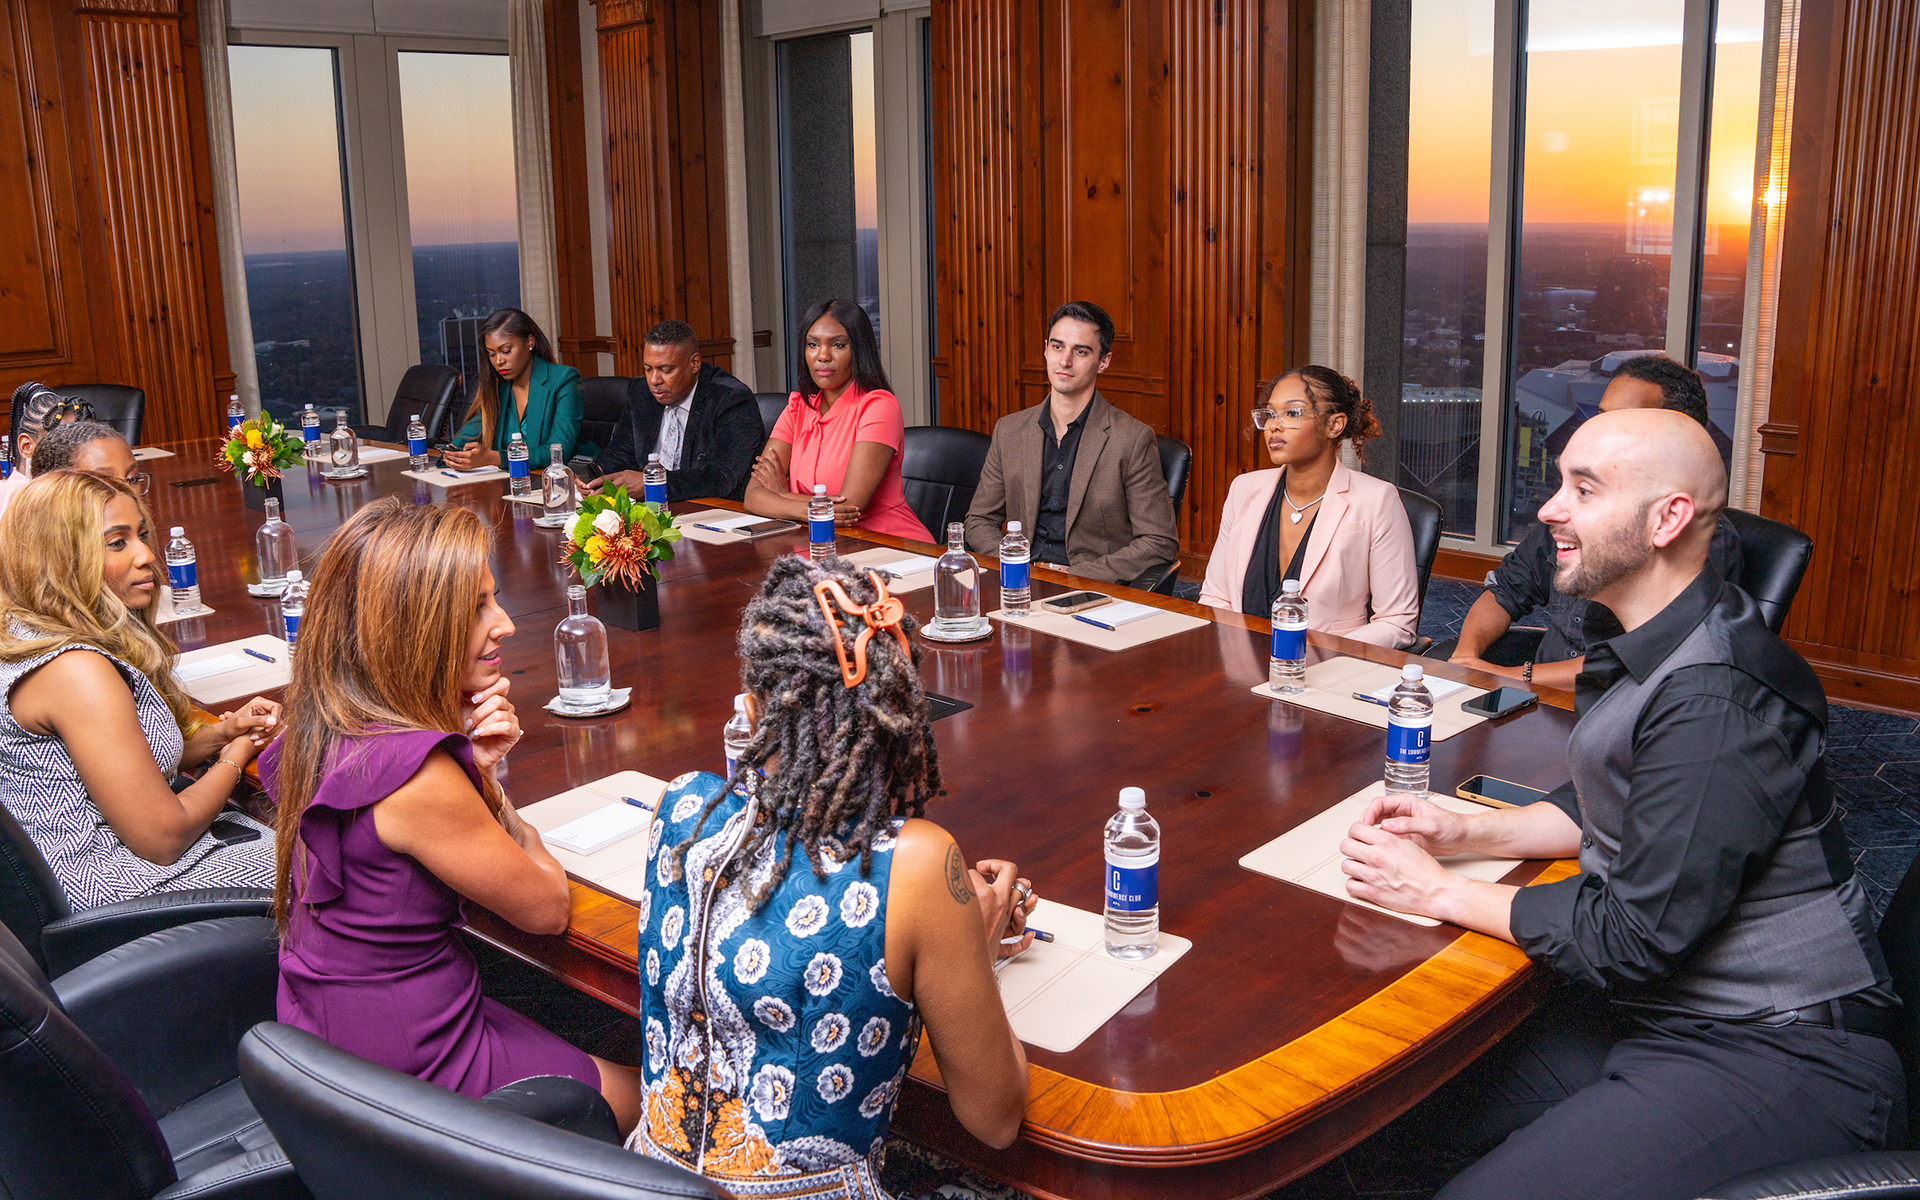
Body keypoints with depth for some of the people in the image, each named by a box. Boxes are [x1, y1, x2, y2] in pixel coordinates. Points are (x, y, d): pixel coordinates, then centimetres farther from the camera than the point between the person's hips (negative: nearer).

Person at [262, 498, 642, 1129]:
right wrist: (485, 782, -5)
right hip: (407, 1071, -8)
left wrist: (473, 764, -11)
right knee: (639, 1098, 15)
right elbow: (546, 907, -17)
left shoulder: (326, 726, -5)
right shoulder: (416, 774, -32)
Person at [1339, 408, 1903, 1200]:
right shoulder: (1651, 646, 6)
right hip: (1659, 1006, 9)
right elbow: (1603, 807, 16)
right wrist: (1466, 834, 1)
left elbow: (1633, 940, -22)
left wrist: (1436, 892, -14)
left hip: (1775, 1052, -9)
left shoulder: (1715, 702, -26)